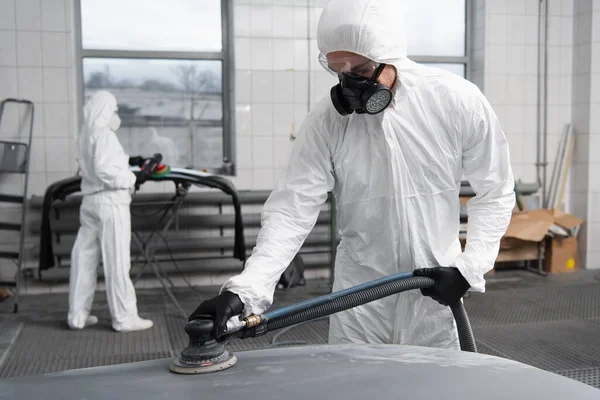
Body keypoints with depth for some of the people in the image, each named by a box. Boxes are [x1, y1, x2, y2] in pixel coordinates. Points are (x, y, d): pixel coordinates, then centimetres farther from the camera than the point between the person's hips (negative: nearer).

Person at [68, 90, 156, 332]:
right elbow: (104, 171, -21)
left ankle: (78, 316, 20)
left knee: (84, 258, 11)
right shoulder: (104, 135, -14)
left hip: (90, 201, 9)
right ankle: (124, 318, 3)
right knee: (117, 261, -3)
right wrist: (134, 179, -13)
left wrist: (127, 160, 17)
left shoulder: (84, 136, 14)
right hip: (111, 203, -9)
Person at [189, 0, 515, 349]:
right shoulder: (326, 120, -10)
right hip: (358, 296, 0)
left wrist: (468, 268, -11)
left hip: (435, 292, 0)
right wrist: (245, 288, -27)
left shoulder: (457, 100, -11)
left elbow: (495, 192, 0)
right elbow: (294, 207, -15)